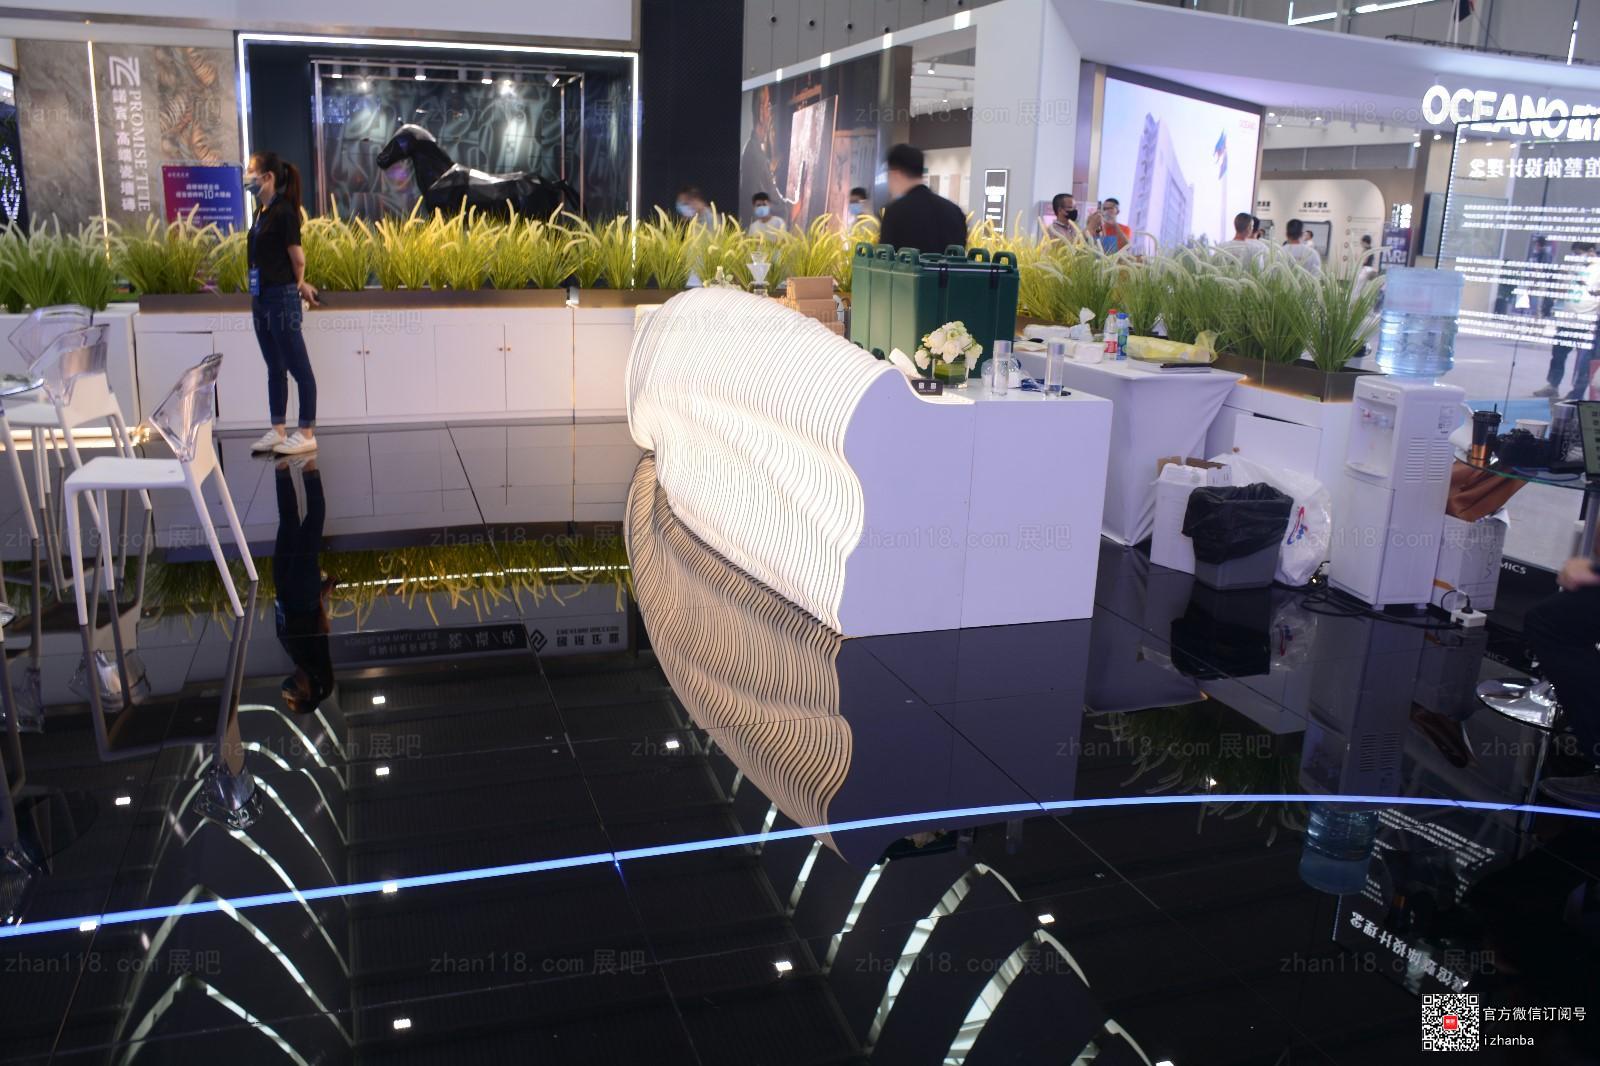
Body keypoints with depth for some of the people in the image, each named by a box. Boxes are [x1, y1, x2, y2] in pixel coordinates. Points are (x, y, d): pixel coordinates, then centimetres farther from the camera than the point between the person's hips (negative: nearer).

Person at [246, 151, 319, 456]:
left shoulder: (283, 212, -13)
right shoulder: (261, 212, 11)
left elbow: (297, 257, -10)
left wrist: (298, 285, 6)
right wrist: (298, 285, 12)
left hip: (281, 298, -9)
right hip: (261, 298, 9)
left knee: (299, 368, -2)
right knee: (275, 369, 14)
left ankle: (307, 434, 4)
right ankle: (277, 431, 21)